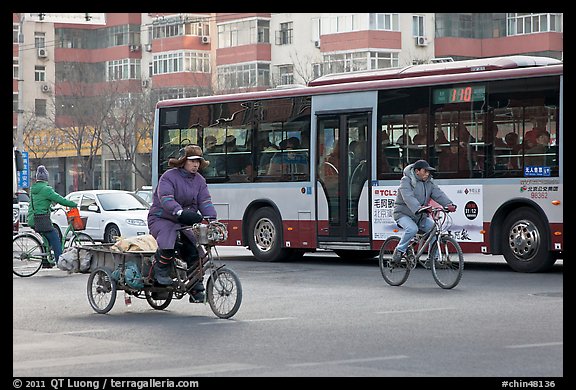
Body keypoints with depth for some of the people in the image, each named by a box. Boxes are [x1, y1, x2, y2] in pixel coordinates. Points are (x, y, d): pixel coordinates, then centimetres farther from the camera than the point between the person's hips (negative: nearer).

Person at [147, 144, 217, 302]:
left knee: (195, 248, -11)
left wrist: (211, 218, -21)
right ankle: (160, 269, -13)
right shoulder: (169, 177, -13)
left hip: (184, 223, 6)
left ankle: (196, 290, -1)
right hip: (161, 218, -6)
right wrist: (181, 212, -44)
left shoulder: (199, 180, 8)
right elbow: (166, 199, -28)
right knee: (169, 238, -37)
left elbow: (205, 201, -2)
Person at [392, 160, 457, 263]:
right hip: (403, 214, -6)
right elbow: (408, 198, -30)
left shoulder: (429, 182, 7)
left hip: (420, 216, 6)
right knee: (412, 229, -35)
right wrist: (418, 208, -48)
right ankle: (399, 251, -15)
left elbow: (438, 194, -6)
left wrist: (449, 204, -26)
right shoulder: (406, 181, -13)